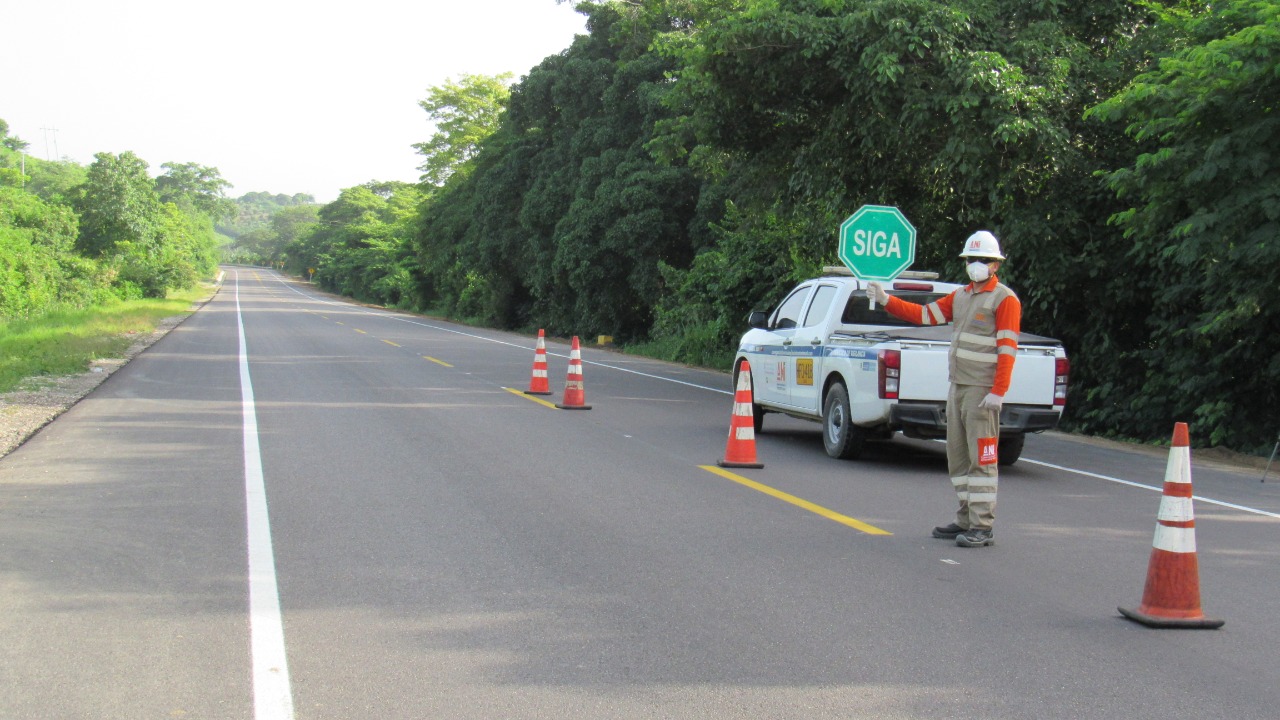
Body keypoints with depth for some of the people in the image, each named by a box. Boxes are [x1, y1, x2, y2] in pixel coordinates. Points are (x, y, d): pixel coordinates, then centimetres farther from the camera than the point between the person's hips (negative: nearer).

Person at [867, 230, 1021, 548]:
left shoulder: (1005, 299, -7)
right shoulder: (960, 296, 17)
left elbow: (1007, 349, -13)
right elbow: (924, 314, 17)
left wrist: (998, 392, -20)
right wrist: (886, 300, 10)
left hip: (982, 391, -8)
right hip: (957, 387, 8)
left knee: (981, 458, -8)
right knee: (958, 455, 12)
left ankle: (982, 528, -6)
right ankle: (967, 519, 21)